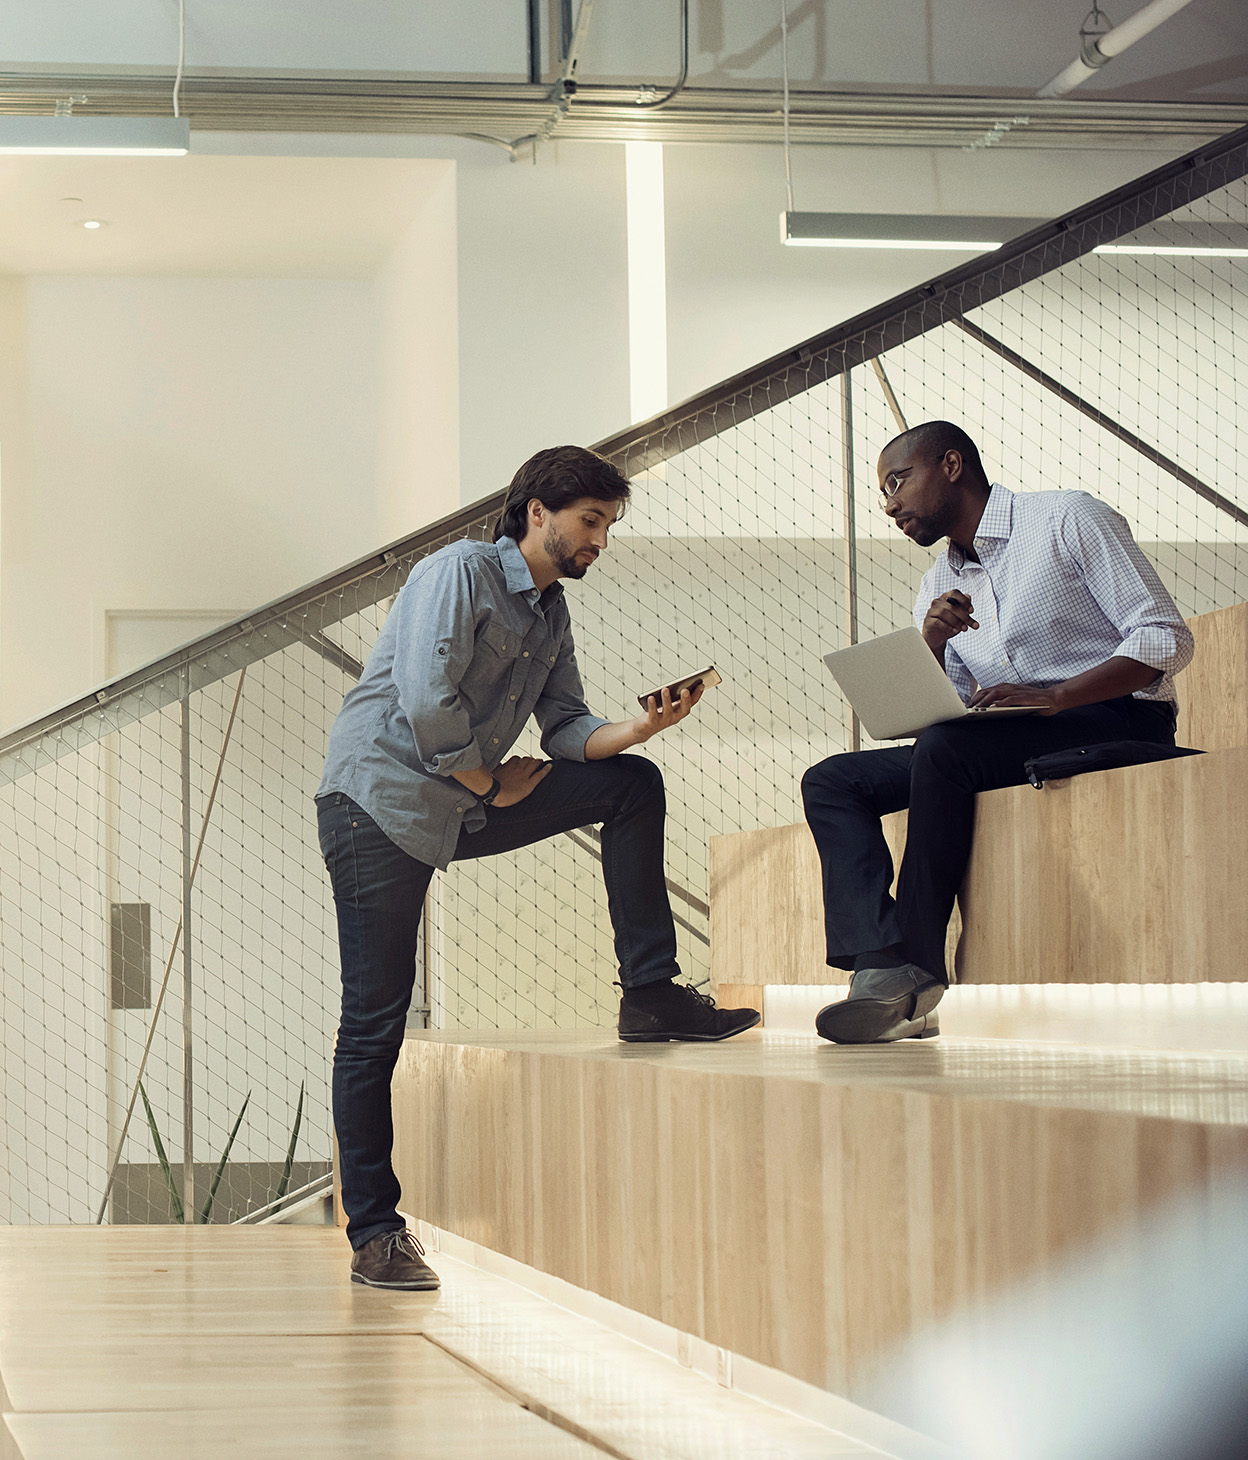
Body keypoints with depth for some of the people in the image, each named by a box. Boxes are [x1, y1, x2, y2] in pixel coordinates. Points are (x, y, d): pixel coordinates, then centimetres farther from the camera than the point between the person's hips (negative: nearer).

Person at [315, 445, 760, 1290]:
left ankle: (650, 996, -2)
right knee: (376, 1023, -6)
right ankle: (374, 1235, 1)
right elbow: (425, 701, -23)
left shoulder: (552, 614, 14)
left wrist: (640, 727, -12)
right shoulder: (460, 572, -12)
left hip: (468, 806, 8)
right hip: (382, 803, -8)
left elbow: (568, 729, 7)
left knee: (633, 784, -2)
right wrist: (491, 780, -11)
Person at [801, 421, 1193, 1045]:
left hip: (1116, 722, -8)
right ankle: (882, 967, -30)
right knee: (830, 781, -7)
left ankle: (917, 969, -27)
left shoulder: (1069, 519, -3)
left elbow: (1166, 639, -11)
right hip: (998, 747, 8)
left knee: (945, 748, -33)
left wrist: (1053, 697, -24)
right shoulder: (940, 584, 19)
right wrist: (930, 644, -11)